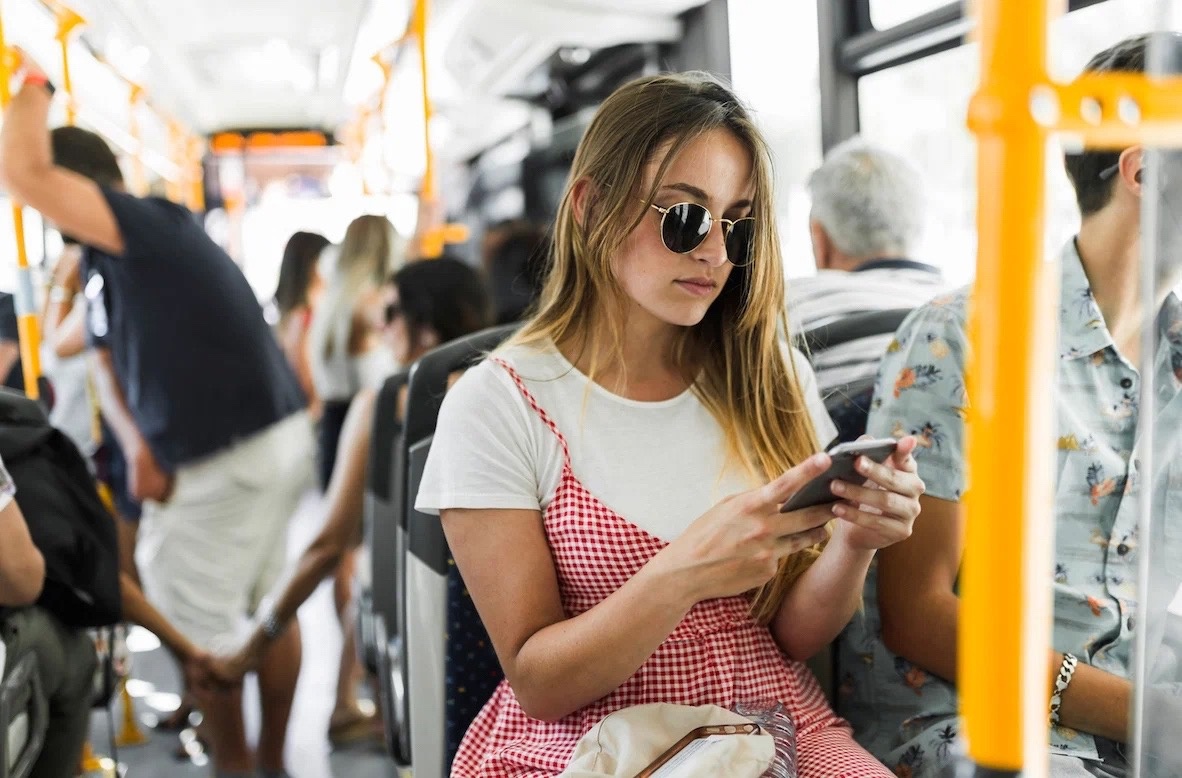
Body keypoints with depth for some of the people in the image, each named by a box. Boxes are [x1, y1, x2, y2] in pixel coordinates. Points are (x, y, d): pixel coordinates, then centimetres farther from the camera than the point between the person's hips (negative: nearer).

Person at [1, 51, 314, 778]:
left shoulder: (146, 226, -16)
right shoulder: (111, 260, 14)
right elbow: (110, 360, 13)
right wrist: (139, 445, -3)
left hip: (230, 458, -10)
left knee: (197, 625, 3)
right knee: (266, 604, 17)